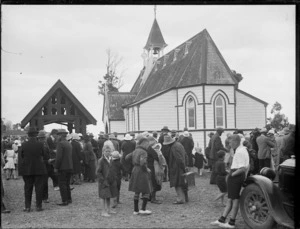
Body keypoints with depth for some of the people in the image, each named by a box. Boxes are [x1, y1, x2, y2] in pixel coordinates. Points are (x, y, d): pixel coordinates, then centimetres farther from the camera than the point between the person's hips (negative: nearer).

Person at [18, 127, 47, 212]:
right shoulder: (40, 144, -9)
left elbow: (20, 157, 0)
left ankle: (27, 207, 9)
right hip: (39, 169, -1)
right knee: (39, 188, 5)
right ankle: (38, 206, 7)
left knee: (28, 188, 9)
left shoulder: (24, 145, -6)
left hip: (27, 170, 1)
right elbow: (43, 155, 1)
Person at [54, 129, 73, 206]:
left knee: (62, 184, -2)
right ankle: (69, 199, 22)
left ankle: (64, 201, -2)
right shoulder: (69, 144, 11)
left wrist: (56, 167, -11)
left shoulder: (61, 143, -14)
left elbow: (59, 156, -19)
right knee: (67, 184, 17)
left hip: (63, 167, -8)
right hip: (70, 167, 8)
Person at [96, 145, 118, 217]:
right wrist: (103, 180, -18)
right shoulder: (101, 161, -15)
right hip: (104, 182, -7)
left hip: (110, 181, 7)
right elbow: (98, 172, -15)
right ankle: (104, 211, 4)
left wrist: (114, 179, 9)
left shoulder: (110, 159, 7)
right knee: (105, 196, -3)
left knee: (109, 196, 15)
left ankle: (108, 209, 27)